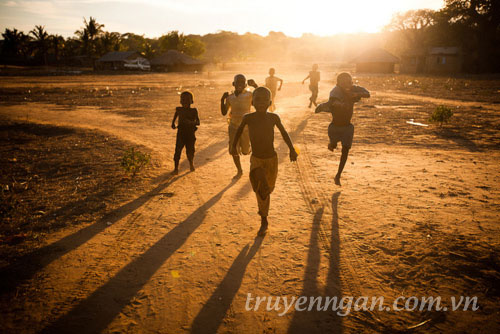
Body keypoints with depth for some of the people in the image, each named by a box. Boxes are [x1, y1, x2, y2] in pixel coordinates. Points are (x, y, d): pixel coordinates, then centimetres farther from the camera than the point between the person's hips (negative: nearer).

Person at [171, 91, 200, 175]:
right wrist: (173, 124, 8)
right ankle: (176, 169, 2)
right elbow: (175, 117, 21)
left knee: (190, 151, 7)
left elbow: (198, 122, -11)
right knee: (178, 150, -8)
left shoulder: (194, 111, -3)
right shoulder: (179, 110, 2)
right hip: (181, 133, 0)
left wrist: (191, 122, -29)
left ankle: (191, 163, 38)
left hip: (190, 134, 0)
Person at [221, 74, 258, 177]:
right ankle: (239, 171, 24)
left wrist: (255, 85, -29)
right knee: (233, 151, 3)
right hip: (233, 127, 3)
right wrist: (222, 100, -6)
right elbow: (224, 113, 6)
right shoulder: (230, 97, 1)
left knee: (245, 151, 8)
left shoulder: (249, 95, -10)